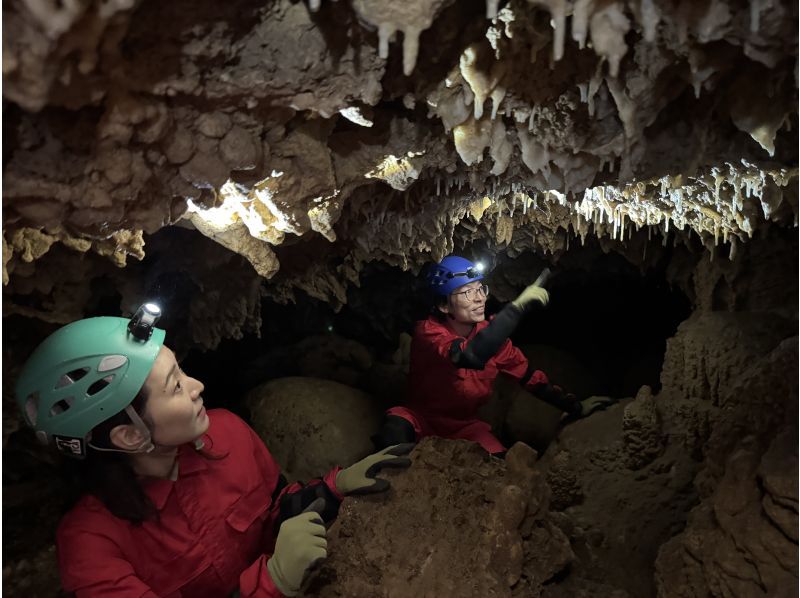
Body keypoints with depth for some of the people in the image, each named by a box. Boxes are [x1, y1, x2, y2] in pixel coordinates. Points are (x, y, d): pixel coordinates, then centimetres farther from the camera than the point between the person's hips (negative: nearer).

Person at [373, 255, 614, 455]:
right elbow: (471, 357, -45)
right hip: (422, 419, -5)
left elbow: (528, 375, 2)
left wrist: (575, 408, -3)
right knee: (395, 431, -35)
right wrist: (517, 306, -45)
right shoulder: (428, 331, -24)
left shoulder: (488, 332, -8)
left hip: (466, 426, 5)